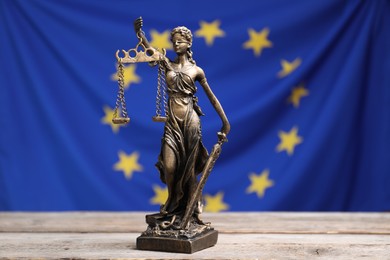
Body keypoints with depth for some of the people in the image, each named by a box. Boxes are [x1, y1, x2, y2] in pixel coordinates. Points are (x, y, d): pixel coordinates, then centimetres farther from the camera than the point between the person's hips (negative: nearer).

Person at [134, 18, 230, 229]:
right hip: (172, 121, 2)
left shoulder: (196, 70, 5)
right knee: (169, 167, -6)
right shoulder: (167, 64, 9)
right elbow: (149, 49, -8)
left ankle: (191, 212, 15)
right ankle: (173, 209, 16)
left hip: (190, 120, -2)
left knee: (189, 167, 2)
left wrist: (225, 123, 2)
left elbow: (212, 97, 6)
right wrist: (138, 33, -26)